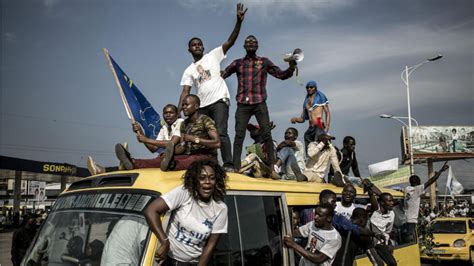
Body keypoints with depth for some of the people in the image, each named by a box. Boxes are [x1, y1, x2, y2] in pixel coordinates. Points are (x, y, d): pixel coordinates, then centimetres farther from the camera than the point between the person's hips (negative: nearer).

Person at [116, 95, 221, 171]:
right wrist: (171, 151, -11)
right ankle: (134, 163, -39)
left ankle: (171, 164, -71)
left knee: (194, 159, -41)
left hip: (206, 156, -6)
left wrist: (195, 139, -23)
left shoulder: (205, 120, -6)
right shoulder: (184, 124, 14)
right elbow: (182, 147, 10)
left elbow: (217, 143, -19)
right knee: (162, 158, -17)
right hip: (189, 155, 7)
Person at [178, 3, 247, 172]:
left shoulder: (213, 55, 7)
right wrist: (178, 112, -6)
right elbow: (185, 92, 7)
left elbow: (230, 42, -4)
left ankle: (229, 164, -19)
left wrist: (238, 22, -17)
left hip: (219, 100, -5)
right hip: (202, 105, 5)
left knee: (221, 133, -18)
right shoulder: (189, 71, 15)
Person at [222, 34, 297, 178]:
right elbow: (222, 75, 11)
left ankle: (271, 168, -8)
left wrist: (291, 68, -8)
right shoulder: (238, 63, 14)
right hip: (243, 104, 1)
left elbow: (281, 75, 10)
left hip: (260, 103, -1)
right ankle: (235, 168, -2)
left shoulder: (264, 62, 12)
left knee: (267, 133, -9)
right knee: (239, 135, -3)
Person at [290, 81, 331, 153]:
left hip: (319, 126, -6)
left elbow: (328, 113, 3)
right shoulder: (306, 101, 23)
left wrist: (326, 128, -10)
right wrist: (295, 119, 2)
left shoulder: (320, 97, 9)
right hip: (310, 128, 6)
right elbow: (302, 119, 25)